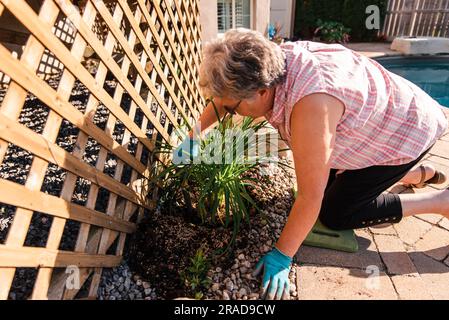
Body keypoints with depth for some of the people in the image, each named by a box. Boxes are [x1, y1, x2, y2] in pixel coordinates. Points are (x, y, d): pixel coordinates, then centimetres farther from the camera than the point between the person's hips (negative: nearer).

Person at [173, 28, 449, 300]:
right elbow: (222, 98, -1)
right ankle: (418, 174, 30)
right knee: (328, 186, 15)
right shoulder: (267, 67, -19)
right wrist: (193, 138, 6)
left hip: (405, 131, -7)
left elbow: (310, 197, -36)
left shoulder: (310, 105, -43)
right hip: (369, 117, 7)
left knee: (334, 214, -4)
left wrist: (281, 256, -24)